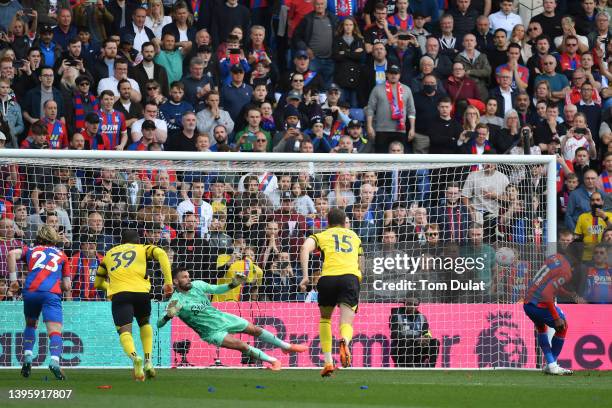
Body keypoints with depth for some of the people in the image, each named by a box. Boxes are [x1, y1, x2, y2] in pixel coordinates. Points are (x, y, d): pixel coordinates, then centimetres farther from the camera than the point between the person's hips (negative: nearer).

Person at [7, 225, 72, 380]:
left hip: (30, 291, 2)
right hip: (52, 293, -2)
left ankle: (27, 358, 11)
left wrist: (13, 279, 6)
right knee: (55, 331, -10)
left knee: (30, 325, 27)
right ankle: (55, 360, -36)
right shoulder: (62, 255, 25)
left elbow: (12, 254, 4)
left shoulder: (31, 250, 24)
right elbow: (66, 286, 19)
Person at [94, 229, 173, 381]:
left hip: (118, 294, 0)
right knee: (145, 323, 26)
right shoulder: (143, 249, 23)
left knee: (124, 331, -7)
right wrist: (168, 281, -3)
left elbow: (98, 283, 37)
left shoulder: (110, 253, 30)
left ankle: (134, 357, -39)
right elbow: (161, 254, 0)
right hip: (141, 292, 0)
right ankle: (148, 361, 12)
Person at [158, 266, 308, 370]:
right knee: (242, 345, -19)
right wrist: (169, 315, -50)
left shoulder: (197, 285, -7)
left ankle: (286, 346, 29)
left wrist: (233, 285, -7)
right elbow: (159, 324, -29)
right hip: (212, 332, -6)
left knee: (255, 329, 10)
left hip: (222, 317, 6)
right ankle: (272, 361, -1)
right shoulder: (176, 300, -23)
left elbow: (216, 289, 9)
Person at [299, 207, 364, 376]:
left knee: (325, 319, 23)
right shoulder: (354, 236, 29)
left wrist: (305, 276, -5)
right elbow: (361, 266, 30)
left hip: (329, 276, 0)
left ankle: (328, 362, 14)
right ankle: (345, 342, -45)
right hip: (351, 277, 0)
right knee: (346, 323, -7)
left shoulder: (321, 235, 21)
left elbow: (305, 248, -1)